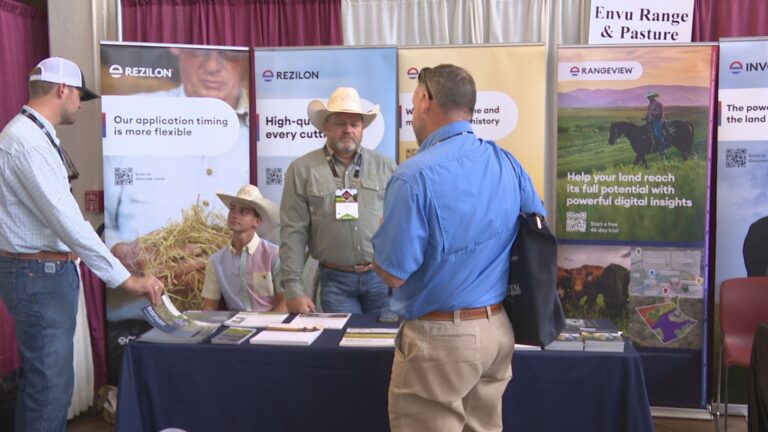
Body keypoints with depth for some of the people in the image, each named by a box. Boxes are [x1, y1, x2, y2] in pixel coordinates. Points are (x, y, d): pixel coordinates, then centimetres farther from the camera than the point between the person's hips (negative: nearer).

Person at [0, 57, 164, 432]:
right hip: (40, 276, -10)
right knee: (50, 384, -3)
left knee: (46, 379, 18)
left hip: (43, 272, 10)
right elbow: (67, 219, -27)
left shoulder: (30, 134, 12)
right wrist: (125, 278, -27)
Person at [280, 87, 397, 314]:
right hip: (336, 281, -2)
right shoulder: (302, 170, 1)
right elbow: (293, 232, -2)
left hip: (382, 277, 2)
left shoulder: (386, 167, 7)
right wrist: (293, 289, -7)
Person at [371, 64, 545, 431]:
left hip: (439, 340, -7)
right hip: (498, 331, 7)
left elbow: (393, 273, -17)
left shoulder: (414, 175, -18)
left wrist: (382, 236, 3)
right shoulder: (508, 163, 3)